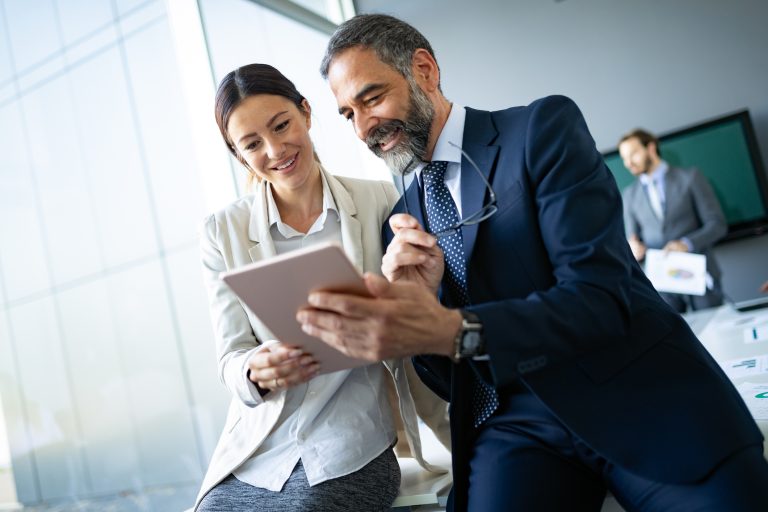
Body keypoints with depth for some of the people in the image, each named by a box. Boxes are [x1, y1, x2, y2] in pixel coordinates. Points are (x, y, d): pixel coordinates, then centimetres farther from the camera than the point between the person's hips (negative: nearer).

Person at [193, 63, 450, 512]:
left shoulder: (381, 202, -1)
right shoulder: (222, 232, 2)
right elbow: (231, 359, -1)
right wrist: (257, 370, -23)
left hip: (349, 454, -1)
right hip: (252, 456, 2)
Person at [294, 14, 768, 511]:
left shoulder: (545, 128, -4)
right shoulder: (402, 219, 10)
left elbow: (602, 297, -16)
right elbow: (444, 379, 8)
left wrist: (452, 330, -31)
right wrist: (418, 299, -13)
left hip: (643, 399, -3)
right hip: (517, 424, 3)